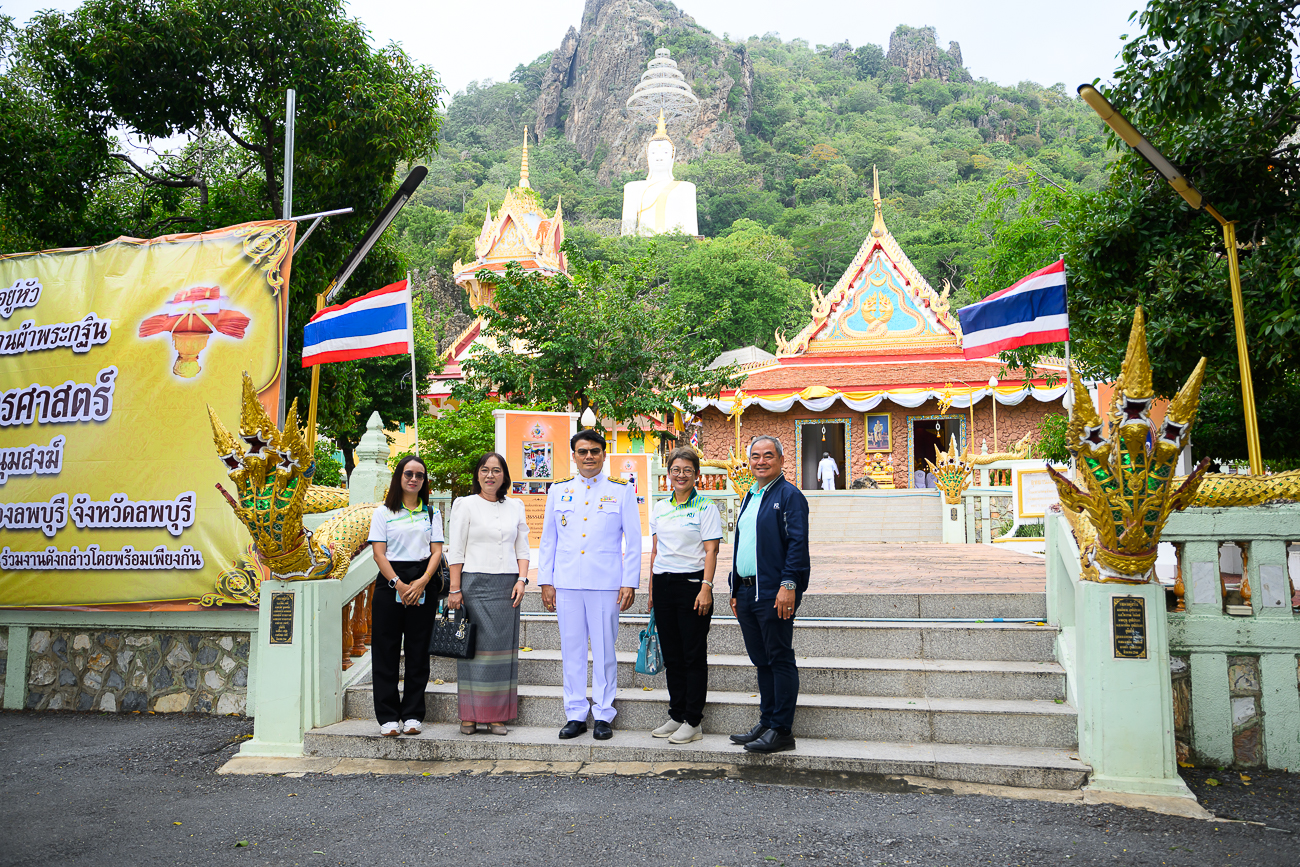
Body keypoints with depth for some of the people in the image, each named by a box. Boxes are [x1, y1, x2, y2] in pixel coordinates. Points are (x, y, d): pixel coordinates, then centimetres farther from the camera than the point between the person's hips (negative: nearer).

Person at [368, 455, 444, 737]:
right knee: (386, 650, -1)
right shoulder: (383, 512, 7)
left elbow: (437, 552, 4)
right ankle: (388, 717, 5)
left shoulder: (432, 514, 12)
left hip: (423, 584, 1)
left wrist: (422, 582, -12)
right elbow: (379, 553, -1)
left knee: (418, 650, 3)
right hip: (390, 582, -1)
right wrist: (398, 584, -13)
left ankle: (413, 715, 9)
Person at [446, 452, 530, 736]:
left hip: (507, 585, 3)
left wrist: (521, 579, 0)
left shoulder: (515, 506, 14)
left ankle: (497, 715, 9)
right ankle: (470, 715, 6)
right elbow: (456, 550, 0)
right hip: (476, 583, -3)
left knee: (503, 647, 3)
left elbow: (523, 548, 14)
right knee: (474, 646, -4)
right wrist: (455, 589, -6)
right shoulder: (466, 505, 3)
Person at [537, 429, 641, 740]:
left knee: (604, 650, 2)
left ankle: (603, 715, 14)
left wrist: (630, 583, -4)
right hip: (566, 583, 2)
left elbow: (633, 541, 3)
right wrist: (546, 581, 6)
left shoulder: (621, 491, 4)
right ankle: (575, 714, 17)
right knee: (571, 649, 6)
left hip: (605, 583, -2)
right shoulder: (558, 491, 11)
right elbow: (547, 539, 13)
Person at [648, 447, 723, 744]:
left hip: (692, 583, -5)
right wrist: (651, 588, 13)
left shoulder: (706, 507, -3)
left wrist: (706, 588, -17)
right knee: (671, 655, 10)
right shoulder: (660, 508, 12)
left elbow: (711, 551, -9)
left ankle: (693, 722, 7)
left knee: (694, 655, 0)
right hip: (663, 584, 5)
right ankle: (676, 716, 21)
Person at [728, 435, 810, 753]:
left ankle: (782, 731, 6)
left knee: (780, 660, -1)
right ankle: (767, 723, 24)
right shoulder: (750, 498, 18)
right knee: (761, 660, 14)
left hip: (774, 595, -8)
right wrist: (736, 591, 19)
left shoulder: (790, 496, -7)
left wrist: (789, 585, -22)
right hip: (747, 593, 8)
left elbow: (797, 544, -15)